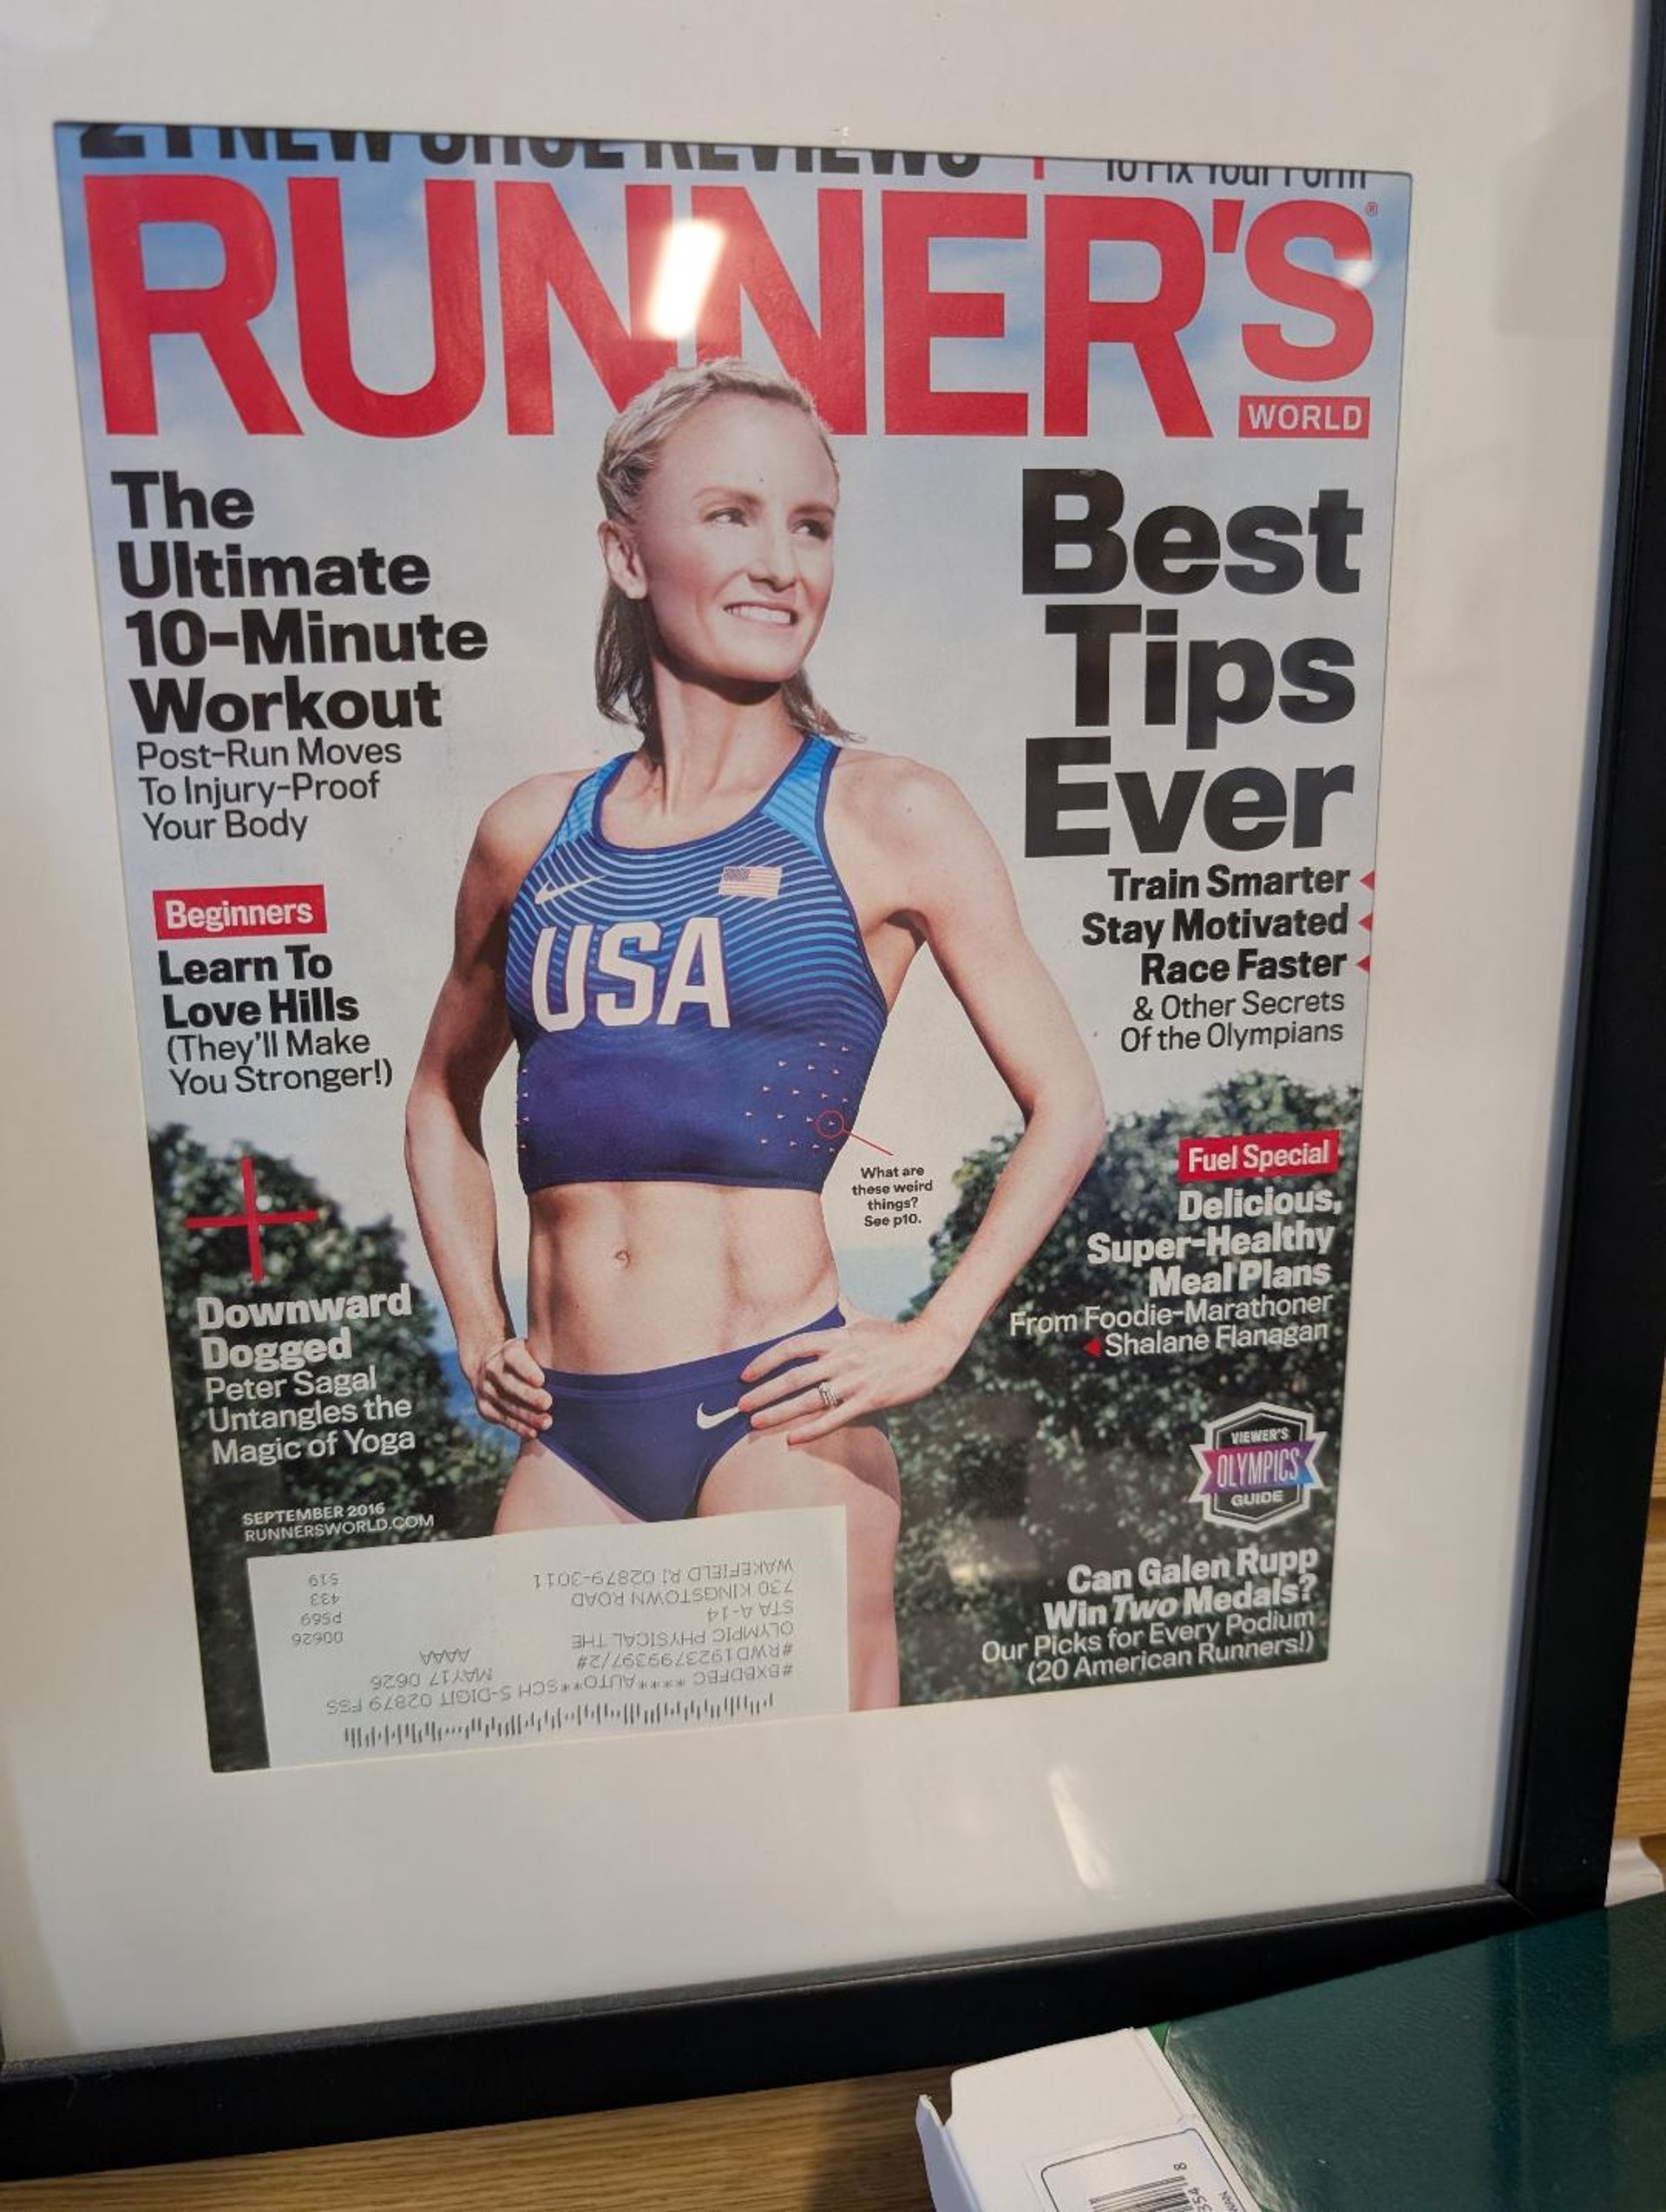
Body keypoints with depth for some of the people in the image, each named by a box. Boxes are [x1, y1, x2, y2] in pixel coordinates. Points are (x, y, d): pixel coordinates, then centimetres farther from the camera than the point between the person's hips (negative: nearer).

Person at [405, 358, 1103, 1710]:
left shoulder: (886, 820, -3)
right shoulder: (534, 834, 6)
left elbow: (1067, 1106, 1)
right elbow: (445, 1095, 21)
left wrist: (929, 1345, -5)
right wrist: (478, 1327, 12)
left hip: (771, 1418, -3)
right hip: (568, 1433, 4)